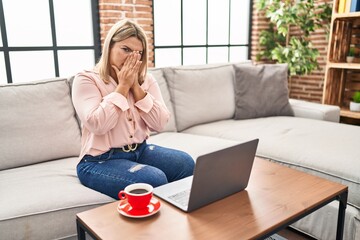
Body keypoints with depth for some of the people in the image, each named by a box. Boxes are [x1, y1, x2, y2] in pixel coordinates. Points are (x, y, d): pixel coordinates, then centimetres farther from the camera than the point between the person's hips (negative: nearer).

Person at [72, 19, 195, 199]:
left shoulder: (146, 81, 6)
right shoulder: (86, 80, -7)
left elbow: (159, 124, -5)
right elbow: (97, 125, -23)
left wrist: (135, 86, -11)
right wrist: (123, 85, -16)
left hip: (140, 151, 5)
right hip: (100, 161, -5)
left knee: (186, 164, -17)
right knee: (155, 181, -29)